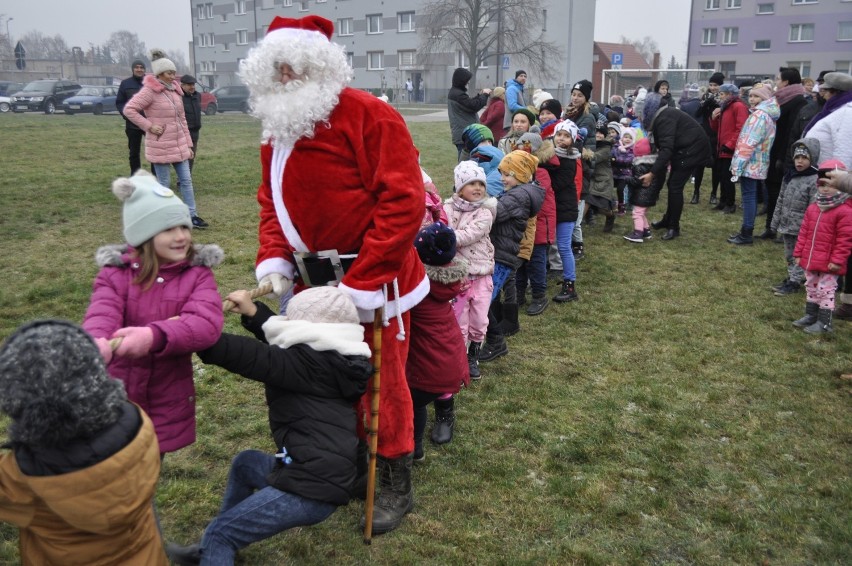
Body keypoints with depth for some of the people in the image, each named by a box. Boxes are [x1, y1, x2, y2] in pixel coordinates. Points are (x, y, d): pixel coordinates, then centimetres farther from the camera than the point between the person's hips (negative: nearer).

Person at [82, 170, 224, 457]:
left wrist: (154, 335, -41)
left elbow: (208, 323, -24)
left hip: (167, 402, 0)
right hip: (114, 399, 0)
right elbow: (101, 314, -23)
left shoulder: (198, 273, -7)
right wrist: (96, 342, -47)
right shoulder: (116, 273, -5)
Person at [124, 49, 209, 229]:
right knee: (164, 184, 2)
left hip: (179, 145, 7)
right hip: (160, 147, -7)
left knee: (186, 180, 7)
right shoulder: (150, 91, -12)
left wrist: (188, 144, 13)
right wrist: (149, 126, -18)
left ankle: (192, 215, 13)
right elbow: (129, 109, -15)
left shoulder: (175, 90, 10)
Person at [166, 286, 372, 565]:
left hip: (311, 487, -10)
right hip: (322, 475, 10)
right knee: (246, 462, 30)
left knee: (218, 533, -2)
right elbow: (278, 348, 23)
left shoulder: (310, 363, -13)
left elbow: (253, 357, -20)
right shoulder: (329, 360, 14)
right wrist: (254, 313, 13)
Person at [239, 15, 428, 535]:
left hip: (371, 283, -7)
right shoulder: (278, 133, 10)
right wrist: (273, 260, -5)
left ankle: (397, 486, 27)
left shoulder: (369, 115, -15)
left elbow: (403, 201, -21)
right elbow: (272, 203, 14)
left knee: (382, 384, 7)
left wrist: (361, 284, -22)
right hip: (312, 282, 7)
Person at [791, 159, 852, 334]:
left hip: (828, 263, -7)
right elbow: (804, 232, 11)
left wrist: (837, 260, -18)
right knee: (811, 288, 19)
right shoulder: (813, 208, 7)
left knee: (825, 291, 1)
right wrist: (799, 253, 10)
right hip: (810, 260, 7)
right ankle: (810, 315, 33)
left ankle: (824, 322, 11)